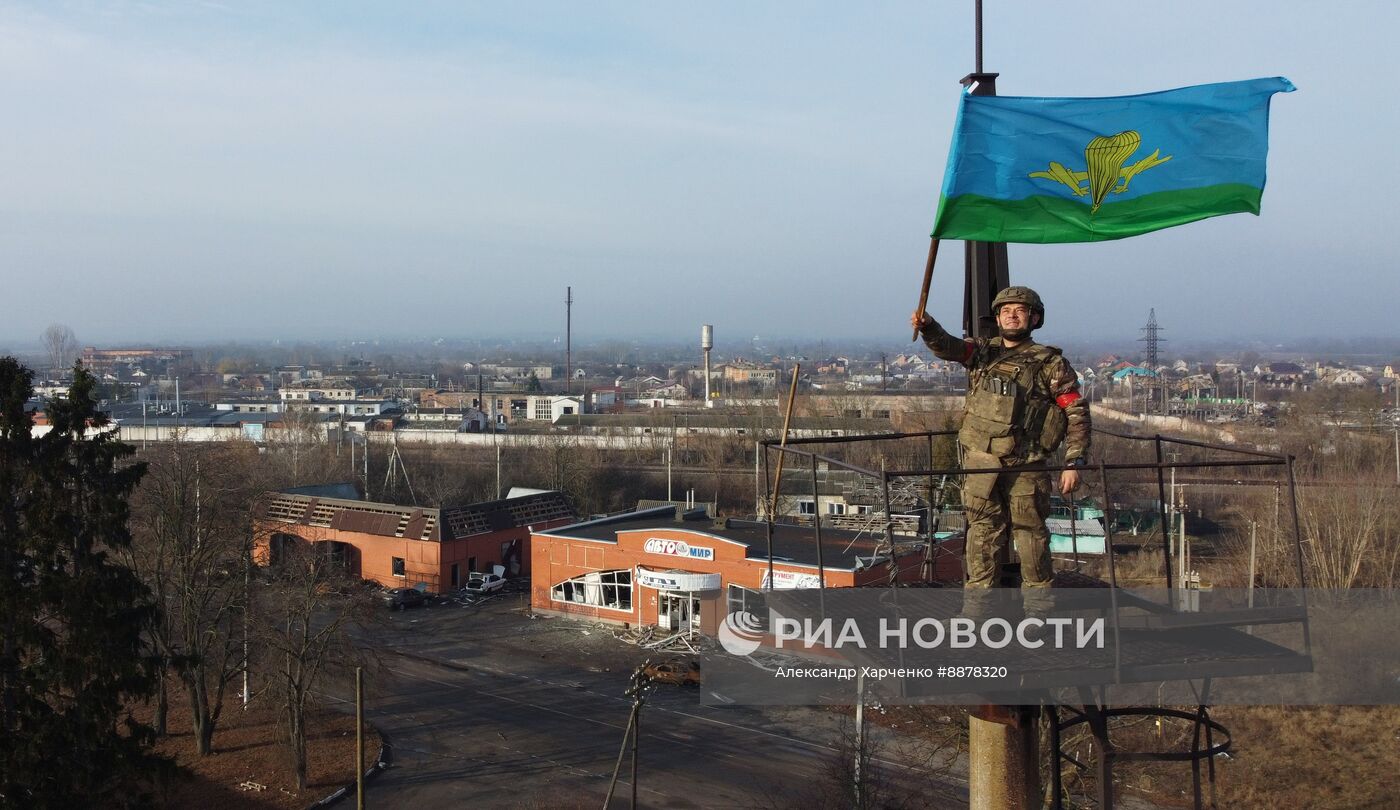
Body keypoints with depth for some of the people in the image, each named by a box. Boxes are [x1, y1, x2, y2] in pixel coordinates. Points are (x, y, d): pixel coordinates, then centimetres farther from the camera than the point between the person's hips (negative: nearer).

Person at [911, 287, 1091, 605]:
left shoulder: (1050, 363, 2)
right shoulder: (983, 351, 10)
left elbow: (1077, 413, 1)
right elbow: (949, 347, -10)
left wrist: (1074, 462, -8)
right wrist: (928, 327, -32)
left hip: (1026, 465, -3)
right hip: (980, 459, 3)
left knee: (1030, 531, 4)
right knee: (982, 530, 6)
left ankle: (1037, 600, 16)